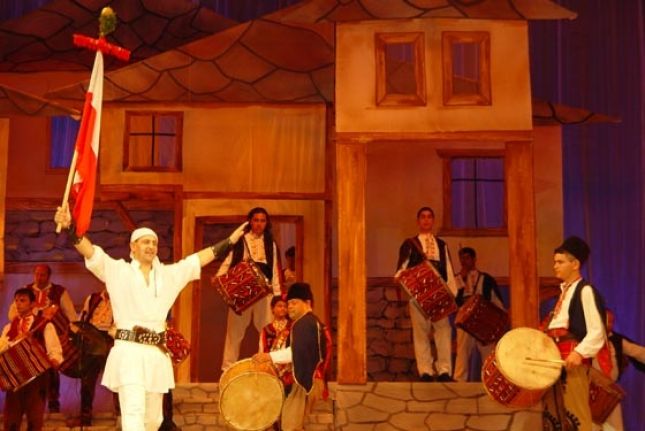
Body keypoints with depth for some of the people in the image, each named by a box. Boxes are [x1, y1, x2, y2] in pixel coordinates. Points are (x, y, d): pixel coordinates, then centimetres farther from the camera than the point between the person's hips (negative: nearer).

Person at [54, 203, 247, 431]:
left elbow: (201, 257, 20)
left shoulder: (169, 274, 16)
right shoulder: (117, 270, 4)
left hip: (156, 354, 5)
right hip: (129, 352, -5)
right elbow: (89, 249, -8)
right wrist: (70, 227, -24)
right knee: (134, 412, -17)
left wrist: (230, 240, 20)